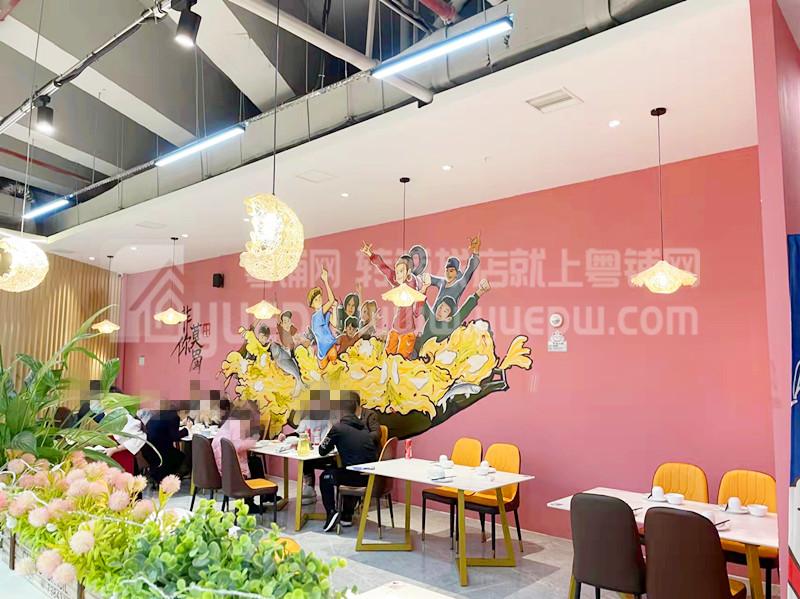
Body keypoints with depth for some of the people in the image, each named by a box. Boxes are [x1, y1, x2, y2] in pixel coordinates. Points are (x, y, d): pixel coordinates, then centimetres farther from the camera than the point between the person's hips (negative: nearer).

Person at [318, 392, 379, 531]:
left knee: (325, 477, 24)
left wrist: (332, 443, 23)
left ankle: (331, 513, 10)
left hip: (357, 477, -6)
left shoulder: (338, 427, -5)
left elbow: (322, 451, 5)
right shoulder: (364, 428, 13)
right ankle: (347, 516, 38)